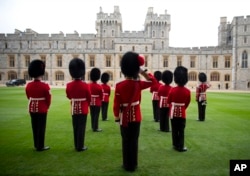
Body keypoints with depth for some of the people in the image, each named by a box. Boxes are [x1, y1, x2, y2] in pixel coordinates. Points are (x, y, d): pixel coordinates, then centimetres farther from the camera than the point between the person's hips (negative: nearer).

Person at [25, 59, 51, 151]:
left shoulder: (28, 85, -2)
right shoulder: (45, 86, -18)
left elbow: (29, 97, 9)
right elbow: (48, 99, -10)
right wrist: (46, 107, 8)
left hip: (32, 109, 6)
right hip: (42, 109, -5)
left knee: (34, 127, 15)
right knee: (41, 128, 4)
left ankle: (36, 145, 27)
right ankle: (40, 146, 12)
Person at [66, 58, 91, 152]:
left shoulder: (69, 85, -6)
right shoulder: (85, 85, -15)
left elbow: (69, 96, 10)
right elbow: (89, 98, -3)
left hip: (74, 109, 4)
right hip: (83, 109, -3)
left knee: (75, 127, 13)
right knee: (81, 128, 4)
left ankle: (76, 145, 24)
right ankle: (80, 146, 11)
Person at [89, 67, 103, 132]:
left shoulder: (88, 85, -2)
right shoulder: (99, 86, -15)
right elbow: (101, 96, -5)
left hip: (91, 103, 5)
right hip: (97, 103, -5)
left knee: (92, 115, 13)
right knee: (96, 115, 1)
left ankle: (93, 127, 23)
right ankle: (95, 128, 4)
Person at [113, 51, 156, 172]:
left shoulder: (119, 86, -14)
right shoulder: (138, 84, -9)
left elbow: (116, 104, -10)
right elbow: (153, 81, 7)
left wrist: (116, 117, 3)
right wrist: (142, 72, -2)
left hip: (125, 118, -1)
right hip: (136, 117, 2)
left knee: (126, 141, 10)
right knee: (134, 141, 11)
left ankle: (127, 165, 21)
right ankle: (133, 165, 22)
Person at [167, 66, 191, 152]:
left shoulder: (172, 90, -11)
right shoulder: (188, 91, -9)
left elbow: (169, 101, 0)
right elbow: (187, 103, 3)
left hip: (173, 112, 0)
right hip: (182, 113, 0)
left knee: (174, 130, 10)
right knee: (181, 130, 7)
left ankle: (176, 145, 20)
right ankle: (180, 146, 10)